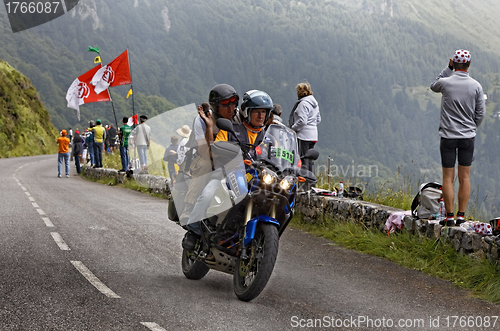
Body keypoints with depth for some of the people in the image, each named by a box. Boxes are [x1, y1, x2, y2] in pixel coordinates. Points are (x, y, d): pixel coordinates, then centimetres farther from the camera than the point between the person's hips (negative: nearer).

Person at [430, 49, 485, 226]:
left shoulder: (445, 82, -9)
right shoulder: (476, 86, -5)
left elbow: (433, 86, 16)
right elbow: (480, 113, 2)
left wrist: (448, 68, 11)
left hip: (448, 137, -1)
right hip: (467, 137, 1)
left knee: (448, 178, 3)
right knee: (465, 177, 9)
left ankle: (449, 216, 3)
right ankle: (461, 215, 9)